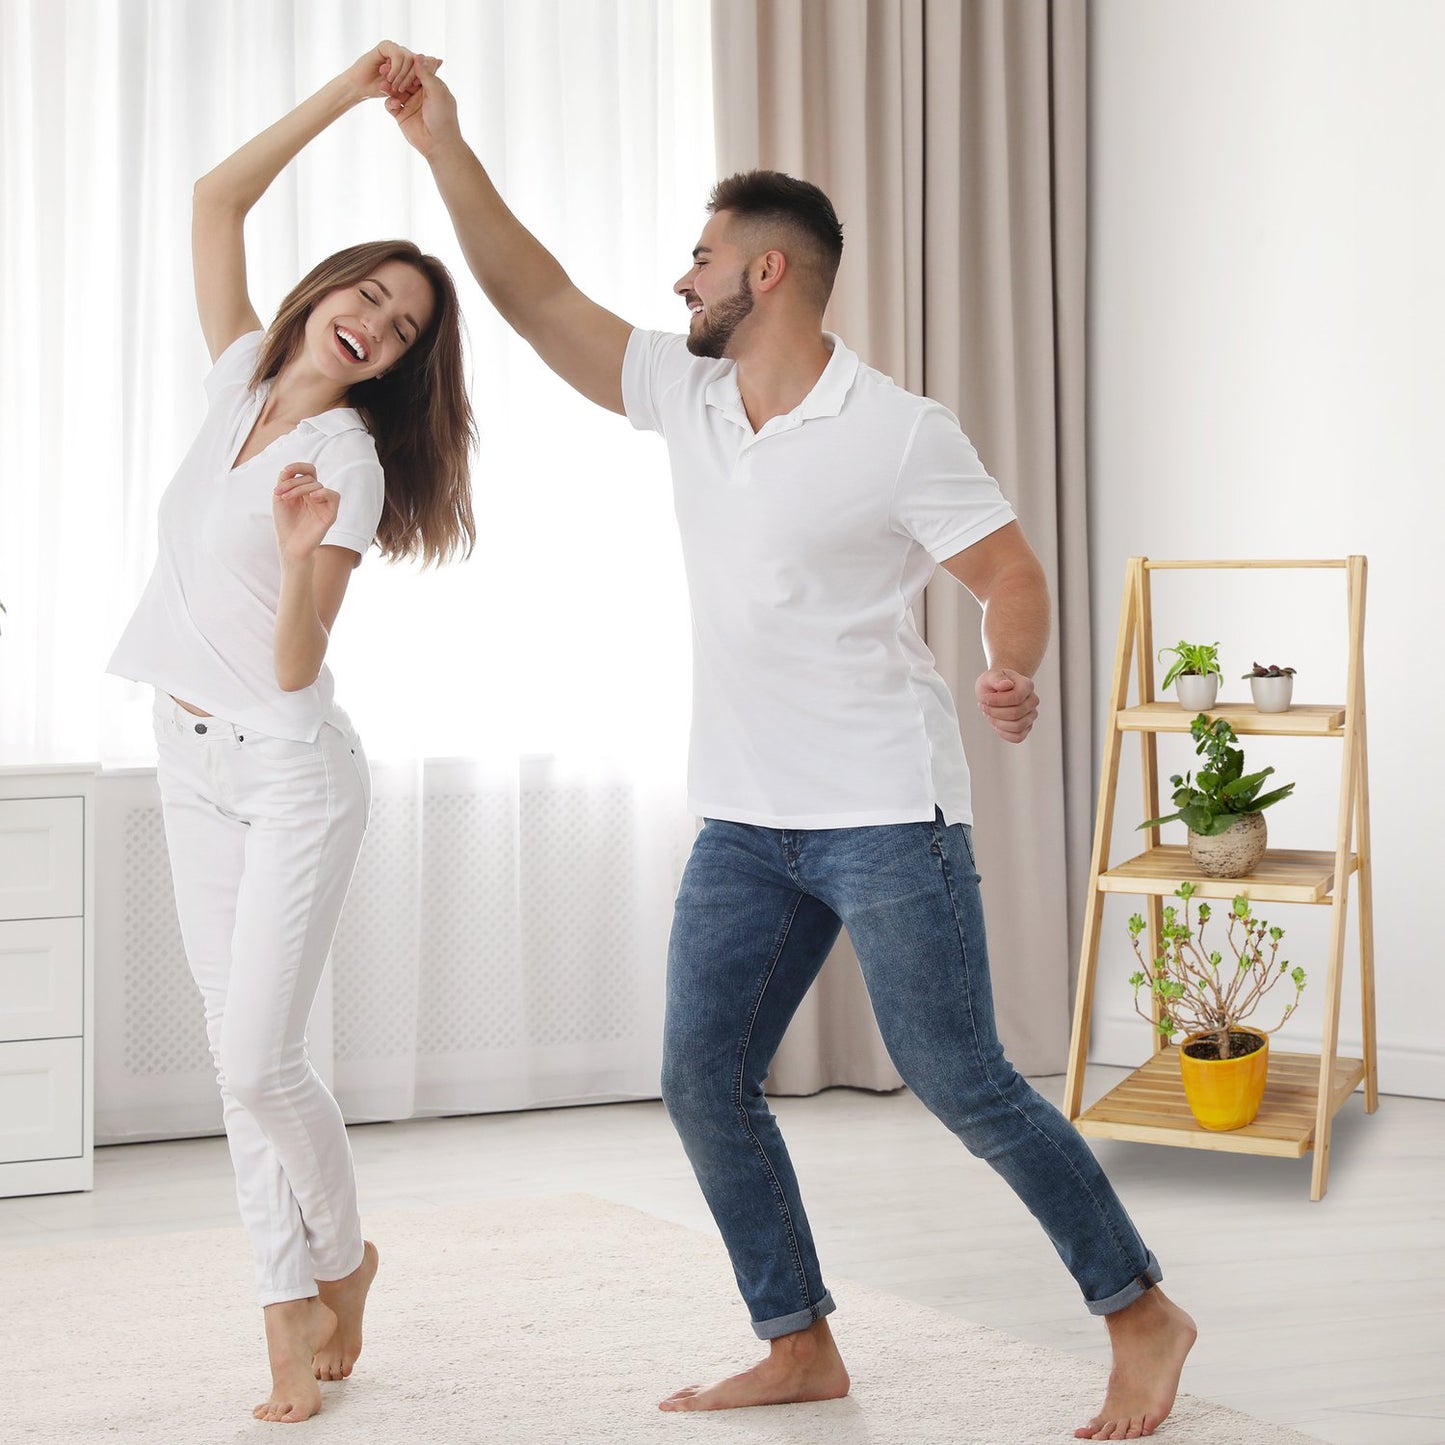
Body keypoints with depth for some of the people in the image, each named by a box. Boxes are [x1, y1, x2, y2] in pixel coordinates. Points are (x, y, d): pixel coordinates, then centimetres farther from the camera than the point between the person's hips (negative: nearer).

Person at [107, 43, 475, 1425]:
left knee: (257, 1063, -9)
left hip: (289, 771, -6)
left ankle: (341, 1257, 17)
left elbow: (294, 667, -17)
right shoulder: (245, 381, 4)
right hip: (193, 761, 6)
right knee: (242, 1060, 5)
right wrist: (345, 91, -4)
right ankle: (289, 1310, 12)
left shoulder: (349, 461, -12)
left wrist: (302, 557, -36)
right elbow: (215, 199, 0)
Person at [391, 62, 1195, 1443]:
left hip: (885, 814, -7)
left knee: (959, 1083, -4)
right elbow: (538, 299, 7)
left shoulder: (900, 434, -12)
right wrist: (443, 149, 3)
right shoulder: (684, 393, 6)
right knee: (701, 1079, 4)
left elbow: (1011, 574, -7)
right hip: (743, 819, 7)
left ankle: (1139, 1313, 13)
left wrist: (1014, 678, -20)